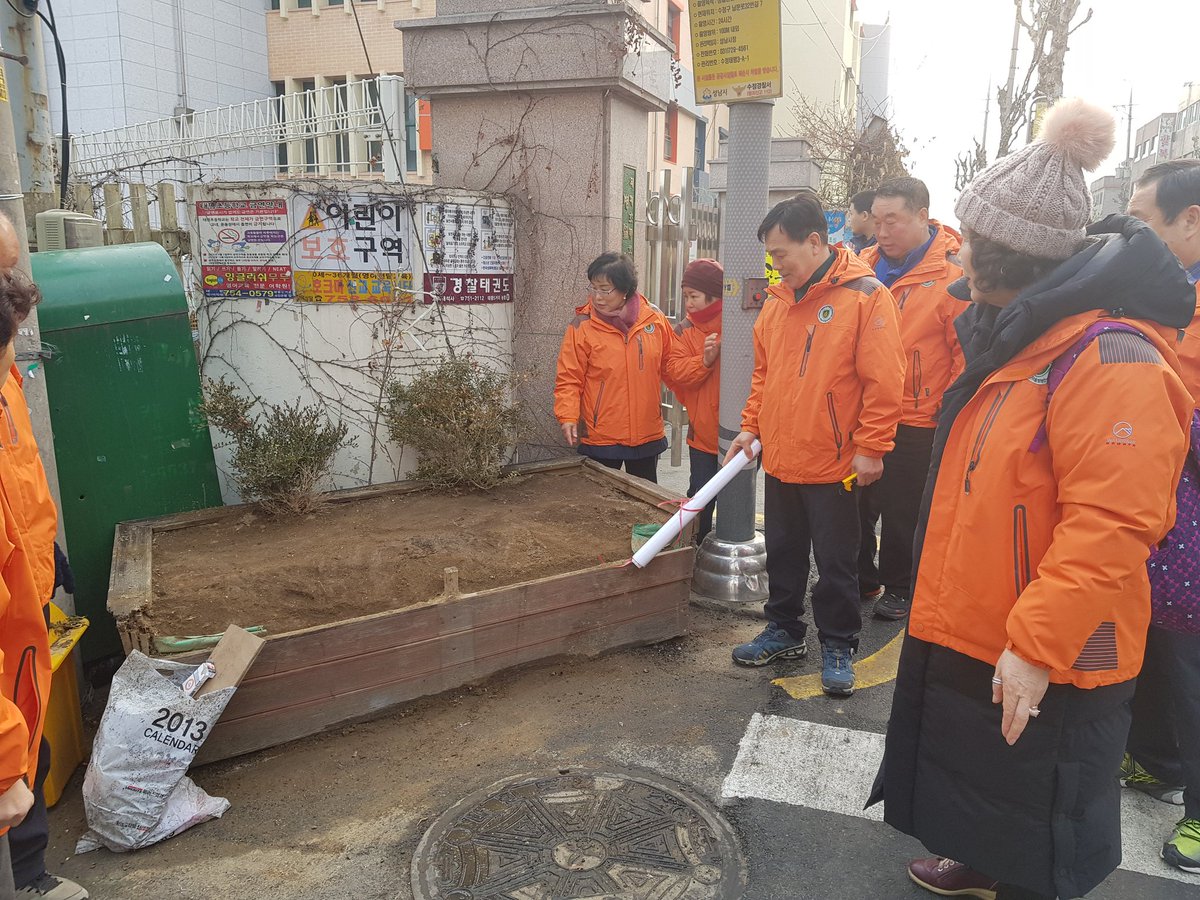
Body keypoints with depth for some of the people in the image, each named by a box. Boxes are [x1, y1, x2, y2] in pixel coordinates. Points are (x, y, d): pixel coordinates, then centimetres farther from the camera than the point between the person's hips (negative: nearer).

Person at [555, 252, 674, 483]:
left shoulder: (654, 318, 0)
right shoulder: (582, 326, -8)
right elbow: (569, 378, -8)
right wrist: (568, 416, -20)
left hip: (648, 435, 3)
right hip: (599, 437, -3)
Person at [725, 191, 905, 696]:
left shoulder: (865, 295, -12)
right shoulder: (777, 300, 8)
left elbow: (883, 382, -14)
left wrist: (870, 448, -15)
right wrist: (752, 425, 10)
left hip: (834, 464, -6)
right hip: (780, 460, 7)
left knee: (836, 563, 7)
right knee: (783, 553, 18)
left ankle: (838, 646, 23)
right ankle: (785, 632, 34)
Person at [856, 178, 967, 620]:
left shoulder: (952, 273, -12)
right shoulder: (865, 264, 4)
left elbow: (968, 350, -10)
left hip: (915, 422, -5)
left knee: (902, 513, 8)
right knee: (856, 503, 16)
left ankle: (898, 588, 26)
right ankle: (860, 579, 34)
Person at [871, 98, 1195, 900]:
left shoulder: (1110, 359, -24)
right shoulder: (1021, 340, 9)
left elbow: (1110, 527, -29)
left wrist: (1037, 644, -28)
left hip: (1050, 663, -9)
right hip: (975, 636, 9)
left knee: (1040, 832, 11)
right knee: (985, 782, 27)